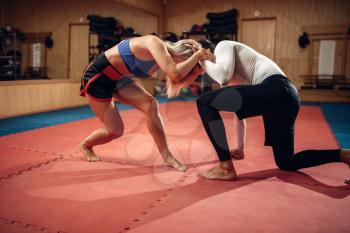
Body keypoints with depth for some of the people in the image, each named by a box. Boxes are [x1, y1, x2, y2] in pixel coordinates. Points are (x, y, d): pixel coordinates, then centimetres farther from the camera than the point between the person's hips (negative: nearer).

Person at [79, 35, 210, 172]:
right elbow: (175, 74, -42)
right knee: (116, 130, -1)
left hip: (117, 78, 7)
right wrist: (197, 55, -28)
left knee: (150, 105, -12)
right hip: (97, 77, -7)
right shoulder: (156, 43, -29)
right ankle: (85, 145, 31)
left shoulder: (162, 56, -3)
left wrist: (198, 63, -19)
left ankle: (167, 156, -4)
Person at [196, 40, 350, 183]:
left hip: (275, 90, -10)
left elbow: (224, 75, -12)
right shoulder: (234, 70, 36)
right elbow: (238, 104, 37)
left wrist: (201, 61, 8)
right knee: (286, 163, 21)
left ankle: (226, 168, -9)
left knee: (205, 102, -7)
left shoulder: (223, 46, 11)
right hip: (285, 95, 10)